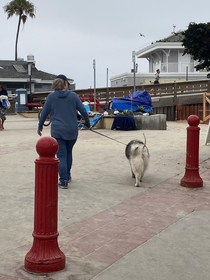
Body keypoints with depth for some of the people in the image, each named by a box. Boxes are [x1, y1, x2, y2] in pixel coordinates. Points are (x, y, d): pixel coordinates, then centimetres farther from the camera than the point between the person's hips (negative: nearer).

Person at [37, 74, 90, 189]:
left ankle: (63, 180, -6)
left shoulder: (51, 96, -1)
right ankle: (67, 175, 31)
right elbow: (83, 111, 2)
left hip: (57, 131, -1)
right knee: (68, 152, 19)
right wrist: (87, 123, 19)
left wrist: (40, 126, 18)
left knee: (61, 155, 1)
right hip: (72, 131, 2)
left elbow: (44, 113, 4)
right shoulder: (73, 95, 0)